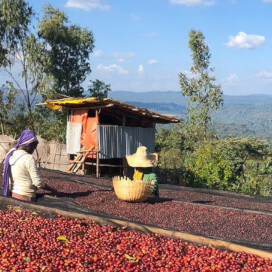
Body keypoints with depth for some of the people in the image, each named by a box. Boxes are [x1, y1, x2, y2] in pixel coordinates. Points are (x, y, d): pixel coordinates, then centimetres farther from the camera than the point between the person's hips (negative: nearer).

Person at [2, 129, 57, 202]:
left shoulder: (10, 155, 6)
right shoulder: (29, 158, -16)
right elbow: (38, 182, -17)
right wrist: (52, 190, -6)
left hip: (13, 195, 7)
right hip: (26, 198, -7)